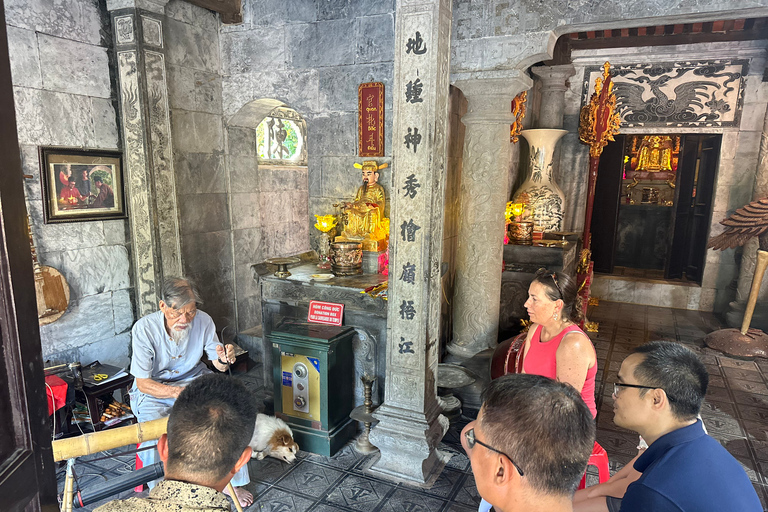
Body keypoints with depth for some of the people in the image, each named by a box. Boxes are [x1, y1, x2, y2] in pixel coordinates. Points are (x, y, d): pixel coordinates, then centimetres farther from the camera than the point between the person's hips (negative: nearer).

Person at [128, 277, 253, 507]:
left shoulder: (203, 321, -16)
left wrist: (224, 359, -31)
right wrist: (176, 392, -35)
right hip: (153, 389, -2)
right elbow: (143, 383, -17)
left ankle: (231, 482, 1)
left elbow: (218, 365, -5)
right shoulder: (144, 328, -23)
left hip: (194, 380, 2)